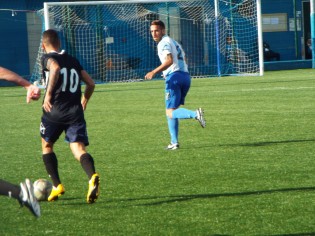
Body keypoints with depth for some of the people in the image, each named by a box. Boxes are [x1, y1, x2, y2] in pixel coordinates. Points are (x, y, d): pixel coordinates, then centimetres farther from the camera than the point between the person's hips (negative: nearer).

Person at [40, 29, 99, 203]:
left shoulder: (47, 58, 2)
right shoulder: (74, 61, 20)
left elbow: (55, 68, -22)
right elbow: (90, 83, 20)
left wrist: (48, 94, -21)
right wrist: (84, 100, 38)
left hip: (54, 112, -4)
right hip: (75, 112, 4)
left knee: (47, 146, 21)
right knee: (79, 149, -6)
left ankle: (57, 186, 14)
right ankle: (92, 177, -38)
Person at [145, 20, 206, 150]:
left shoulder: (164, 43, -4)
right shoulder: (174, 42, 25)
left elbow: (169, 61, -19)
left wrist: (154, 72, -24)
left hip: (174, 76, -9)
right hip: (185, 75, 9)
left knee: (170, 112, -11)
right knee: (171, 111, 17)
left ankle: (195, 114, -35)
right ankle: (174, 142, 12)